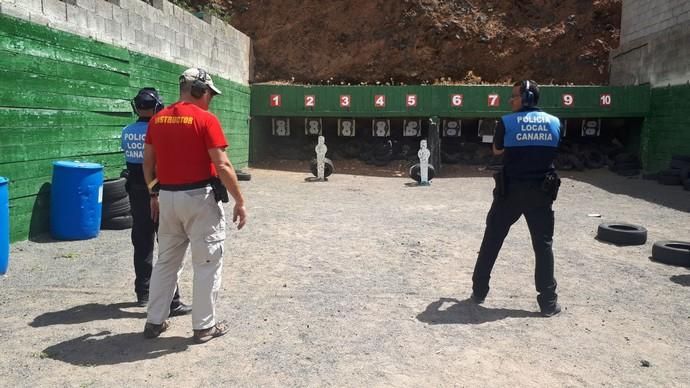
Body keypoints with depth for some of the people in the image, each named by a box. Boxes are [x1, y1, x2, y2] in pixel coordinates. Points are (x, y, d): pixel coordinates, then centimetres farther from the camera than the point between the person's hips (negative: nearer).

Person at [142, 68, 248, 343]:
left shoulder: (157, 119, 7)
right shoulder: (206, 120, -12)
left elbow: (147, 162, 11)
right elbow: (222, 166, -16)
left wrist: (154, 195, 22)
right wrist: (239, 201, -10)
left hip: (167, 197, 6)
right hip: (200, 198, -6)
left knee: (166, 262, 18)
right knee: (208, 263, 6)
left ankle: (154, 321, 25)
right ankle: (204, 326, 13)